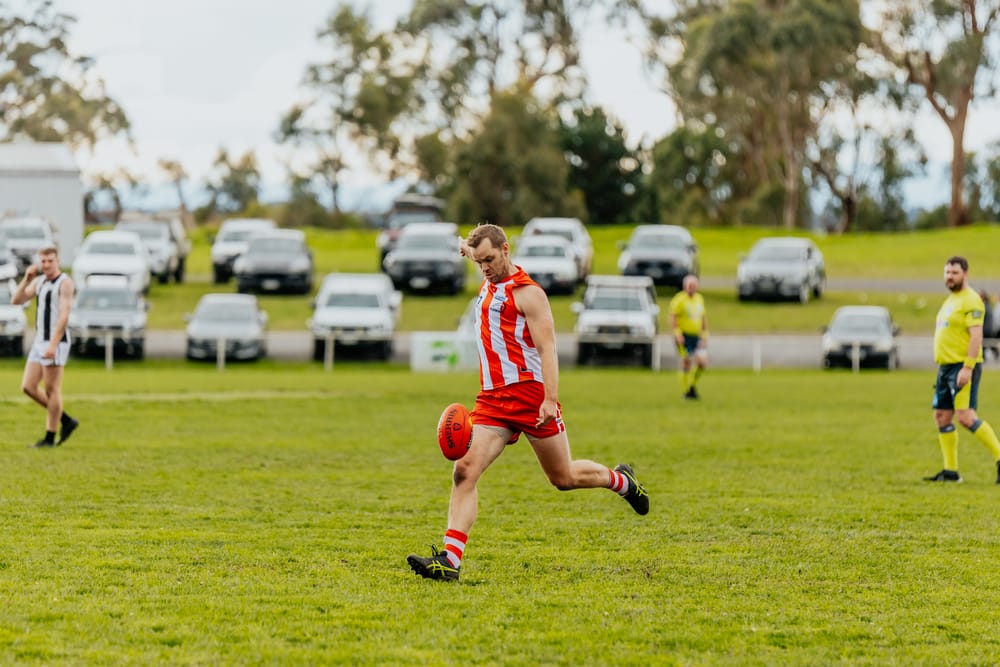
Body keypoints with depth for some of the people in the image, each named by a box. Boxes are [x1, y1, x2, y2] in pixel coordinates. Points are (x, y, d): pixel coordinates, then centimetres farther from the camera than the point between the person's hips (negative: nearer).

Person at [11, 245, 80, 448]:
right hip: (40, 341, 8)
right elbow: (16, 300, 11)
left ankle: (50, 438, 1)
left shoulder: (65, 282, -9)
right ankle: (67, 421, 14)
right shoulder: (39, 281, 15)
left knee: (52, 389, -5)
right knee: (29, 387, 4)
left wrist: (53, 344, -24)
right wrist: (27, 278, -3)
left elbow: (64, 315, -17)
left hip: (56, 342, -8)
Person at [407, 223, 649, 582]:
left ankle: (621, 480, 38)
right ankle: (449, 560, -21)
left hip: (529, 391, -6)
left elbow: (547, 348, -16)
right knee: (465, 469, -14)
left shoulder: (527, 293, -8)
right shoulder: (489, 283, 14)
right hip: (492, 399, 6)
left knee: (565, 478, 7)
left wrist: (550, 400, -25)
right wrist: (469, 248, 60)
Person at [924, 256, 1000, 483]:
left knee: (965, 416, -18)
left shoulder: (970, 300, -11)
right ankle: (950, 471, 11)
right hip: (946, 367, 10)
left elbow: (976, 336, -19)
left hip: (963, 366, -10)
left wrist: (967, 368, -25)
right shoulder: (950, 300, 19)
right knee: (942, 417, 7)